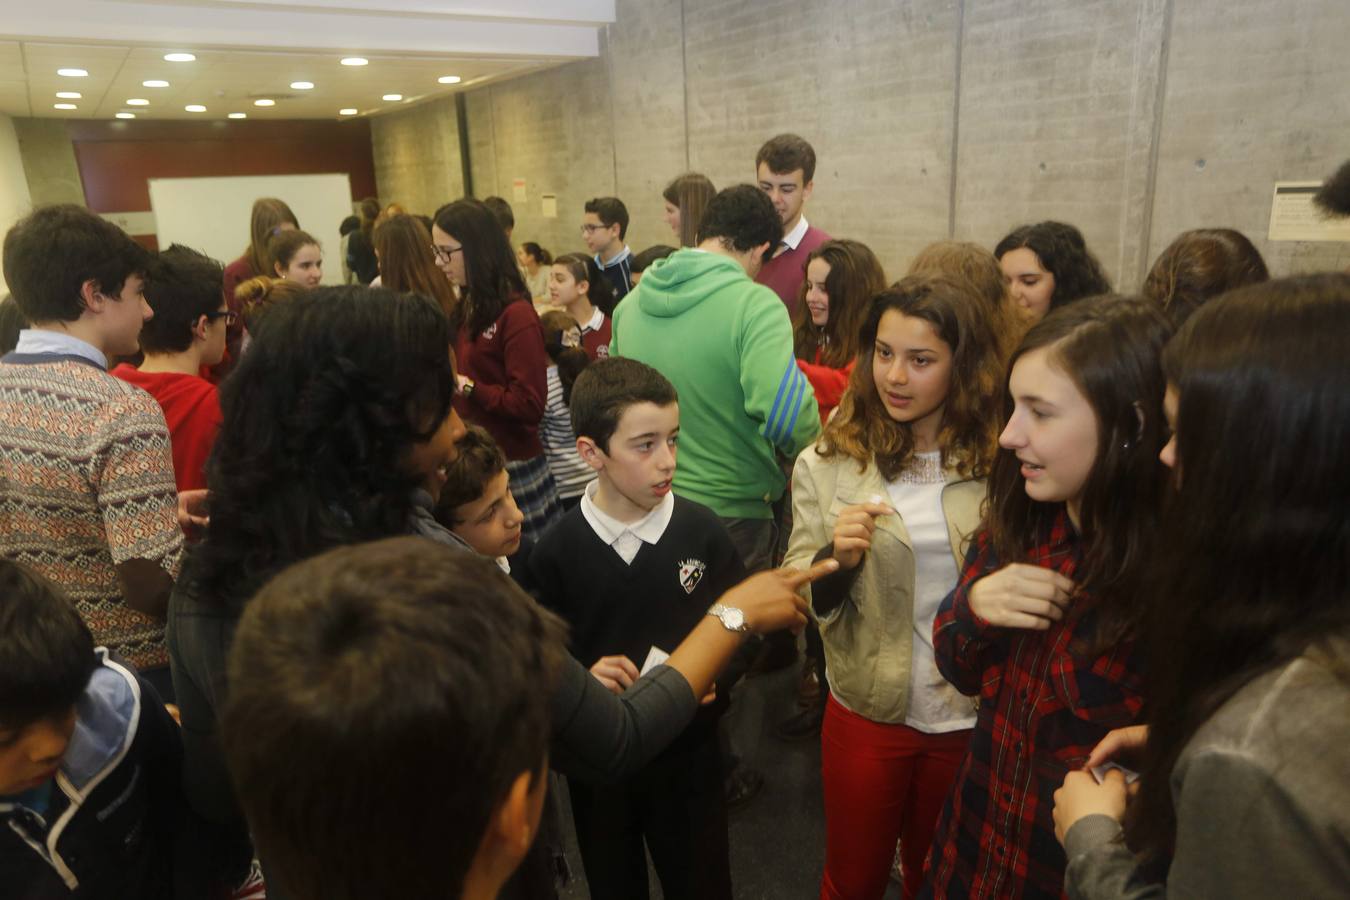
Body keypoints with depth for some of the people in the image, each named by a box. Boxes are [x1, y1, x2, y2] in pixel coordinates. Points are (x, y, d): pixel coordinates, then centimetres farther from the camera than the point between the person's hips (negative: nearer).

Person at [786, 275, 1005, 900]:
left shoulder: (1005, 460, -9)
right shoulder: (830, 459, -8)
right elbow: (800, 598, -6)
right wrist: (835, 559, -25)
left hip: (973, 720, 1)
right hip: (865, 713, 0)